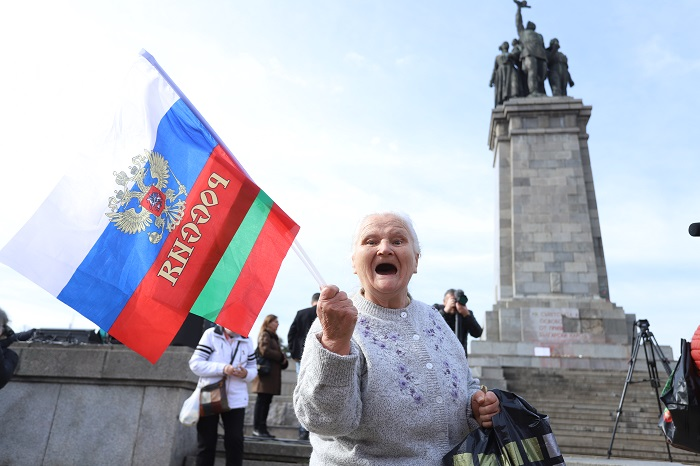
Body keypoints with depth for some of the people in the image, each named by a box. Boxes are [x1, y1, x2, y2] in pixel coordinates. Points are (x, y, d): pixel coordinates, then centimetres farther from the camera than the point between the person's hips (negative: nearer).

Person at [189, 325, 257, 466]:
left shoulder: (246, 341, 5)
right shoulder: (211, 334, -6)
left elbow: (253, 369, 9)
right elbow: (195, 363, -12)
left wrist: (246, 374, -15)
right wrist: (222, 368, -23)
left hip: (236, 399, 2)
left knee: (235, 441, 3)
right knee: (206, 442, 8)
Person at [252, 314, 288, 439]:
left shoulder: (274, 337, 24)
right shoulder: (264, 335, -4)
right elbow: (265, 351, -18)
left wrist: (283, 360, 1)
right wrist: (281, 357, -9)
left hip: (273, 373, 9)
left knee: (266, 401, 8)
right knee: (262, 400, -7)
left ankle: (262, 428, 12)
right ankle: (257, 428, -3)